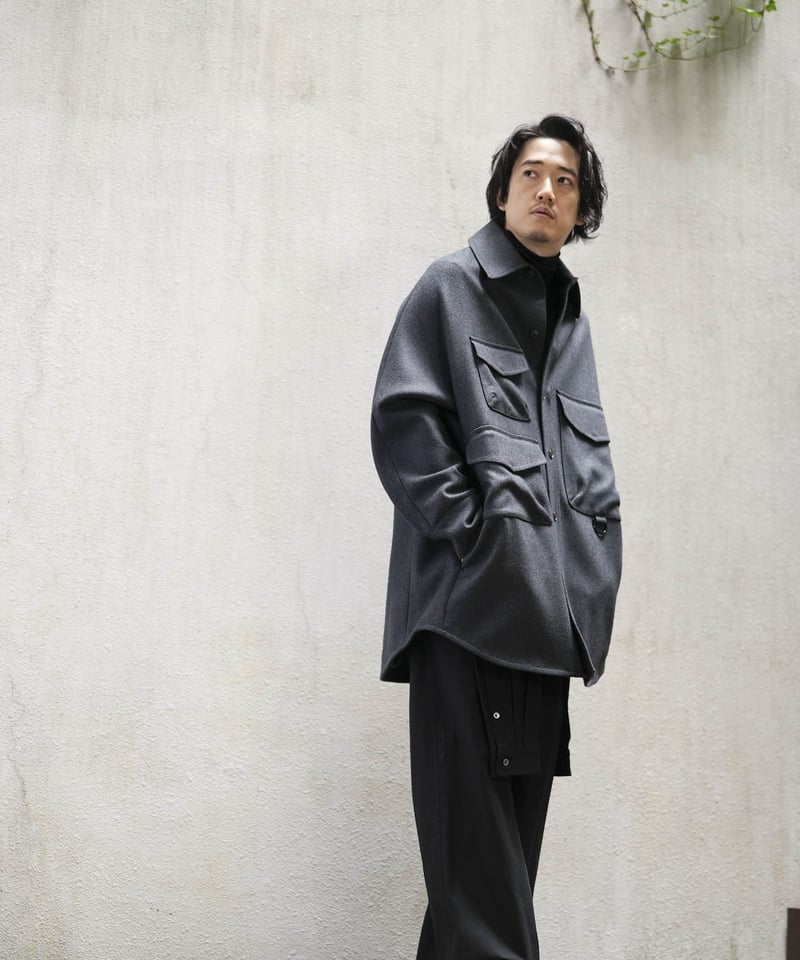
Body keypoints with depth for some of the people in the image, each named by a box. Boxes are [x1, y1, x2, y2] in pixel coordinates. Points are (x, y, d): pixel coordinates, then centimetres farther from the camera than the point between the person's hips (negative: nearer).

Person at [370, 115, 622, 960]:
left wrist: (587, 559, 9)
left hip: (545, 607, 7)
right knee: (476, 815, -9)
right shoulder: (452, 286, 4)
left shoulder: (568, 313, 22)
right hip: (470, 600, -7)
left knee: (519, 818, 10)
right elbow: (402, 421, -7)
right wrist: (472, 530, -13)